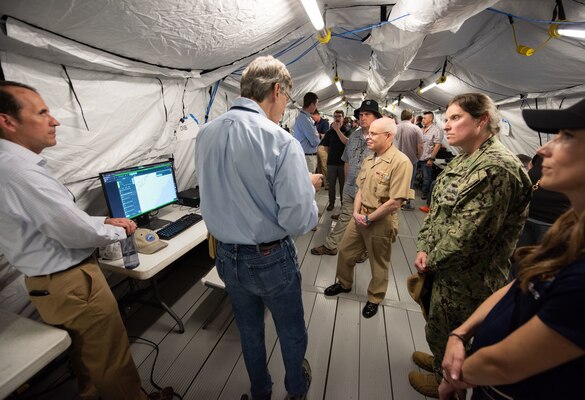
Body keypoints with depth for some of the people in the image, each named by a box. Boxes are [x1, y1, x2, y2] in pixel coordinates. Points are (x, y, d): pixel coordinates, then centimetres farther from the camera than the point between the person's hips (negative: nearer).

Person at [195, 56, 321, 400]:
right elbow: (298, 221, -25)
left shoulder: (206, 134, -4)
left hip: (228, 257, 6)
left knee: (250, 331, 29)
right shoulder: (280, 141, -24)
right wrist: (308, 189, -2)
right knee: (292, 332, 25)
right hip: (271, 259, -5)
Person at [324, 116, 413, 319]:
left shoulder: (401, 162, -19)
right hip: (360, 217, 7)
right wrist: (356, 212, -5)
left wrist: (369, 219, -15)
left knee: (379, 264, 14)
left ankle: (375, 298, 40)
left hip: (381, 222, -7)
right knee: (345, 251, 18)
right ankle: (344, 283, 45)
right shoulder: (368, 160, 6)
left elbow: (394, 203, -23)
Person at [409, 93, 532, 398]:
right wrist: (424, 248, -1)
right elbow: (438, 208, 8)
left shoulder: (496, 167, -25)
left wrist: (432, 260, -12)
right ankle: (441, 360, 56)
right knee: (438, 324, 29)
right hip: (443, 267, 8)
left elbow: (468, 235, -27)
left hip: (464, 277, -8)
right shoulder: (464, 160, 6)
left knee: (444, 330, 17)